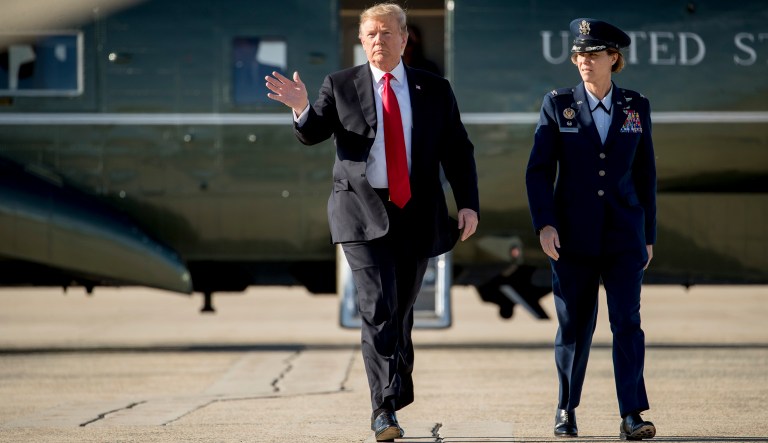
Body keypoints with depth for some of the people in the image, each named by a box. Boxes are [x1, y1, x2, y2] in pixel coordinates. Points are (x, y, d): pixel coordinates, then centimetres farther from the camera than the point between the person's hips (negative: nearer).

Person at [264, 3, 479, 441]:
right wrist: (302, 108, -23)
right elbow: (313, 134, -1)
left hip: (416, 215, 2)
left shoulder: (435, 90, 8)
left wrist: (469, 204, -2)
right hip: (364, 213, -2)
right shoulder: (341, 86, 6)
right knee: (378, 307, -15)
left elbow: (459, 151, 8)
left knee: (402, 310, 10)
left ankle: (398, 396, 25)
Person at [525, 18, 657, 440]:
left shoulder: (636, 107, 5)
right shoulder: (557, 104, 0)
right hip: (573, 232, 0)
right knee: (574, 324, 6)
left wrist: (649, 235, 10)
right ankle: (567, 408, 24)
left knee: (627, 320, -11)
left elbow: (645, 173, 10)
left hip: (623, 232, 1)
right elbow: (538, 170, -2)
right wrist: (544, 225, -13)